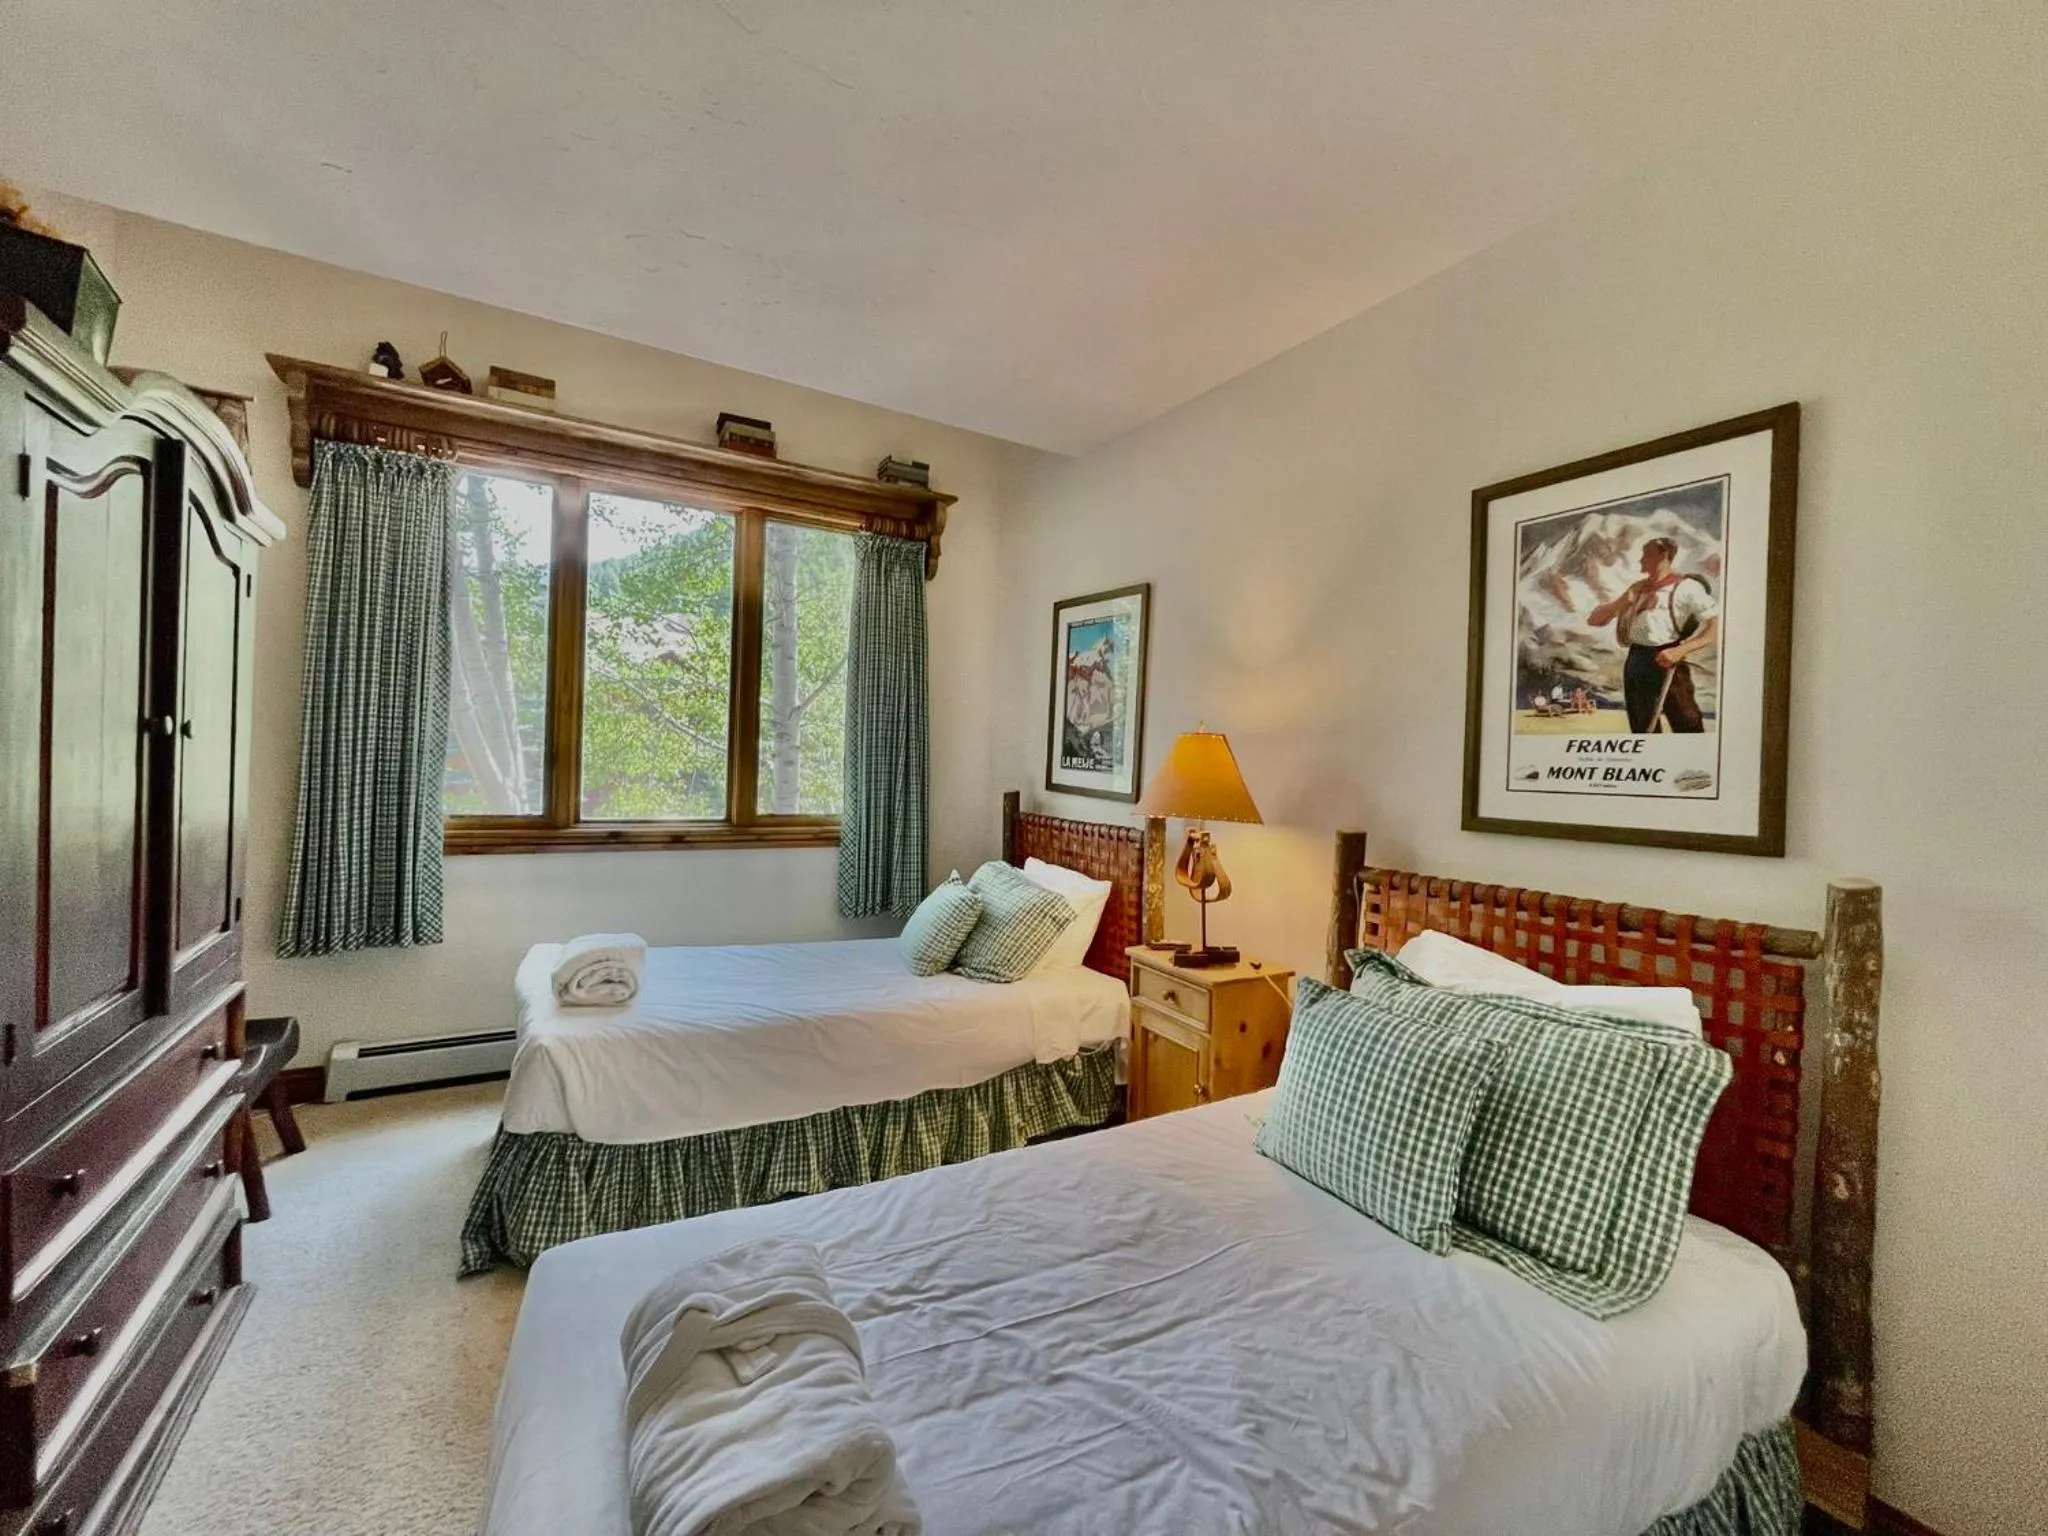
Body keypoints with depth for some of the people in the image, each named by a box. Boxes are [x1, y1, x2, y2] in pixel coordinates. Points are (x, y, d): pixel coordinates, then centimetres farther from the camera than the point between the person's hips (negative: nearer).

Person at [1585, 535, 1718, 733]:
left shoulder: (1686, 586, 0)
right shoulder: (1636, 588, 19)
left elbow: (1718, 625, -8)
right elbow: (1593, 620, 17)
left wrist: (1680, 651, -19)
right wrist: (1621, 602, 0)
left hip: (1667, 664, -6)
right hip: (1635, 662, 6)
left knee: (1688, 729, -9)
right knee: (1642, 730, 11)